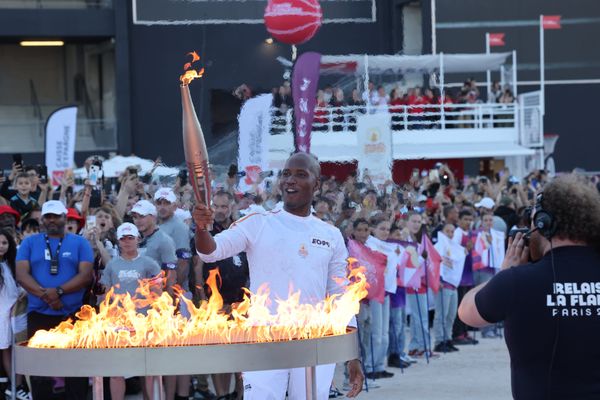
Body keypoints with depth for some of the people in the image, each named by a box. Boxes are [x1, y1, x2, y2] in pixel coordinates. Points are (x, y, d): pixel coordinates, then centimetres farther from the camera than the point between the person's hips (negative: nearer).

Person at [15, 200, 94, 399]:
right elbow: (21, 275, -1)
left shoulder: (80, 243, 7)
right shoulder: (30, 243, 10)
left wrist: (59, 291, -17)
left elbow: (86, 275, -3)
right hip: (39, 314, 1)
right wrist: (45, 295, -16)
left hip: (72, 314, -1)